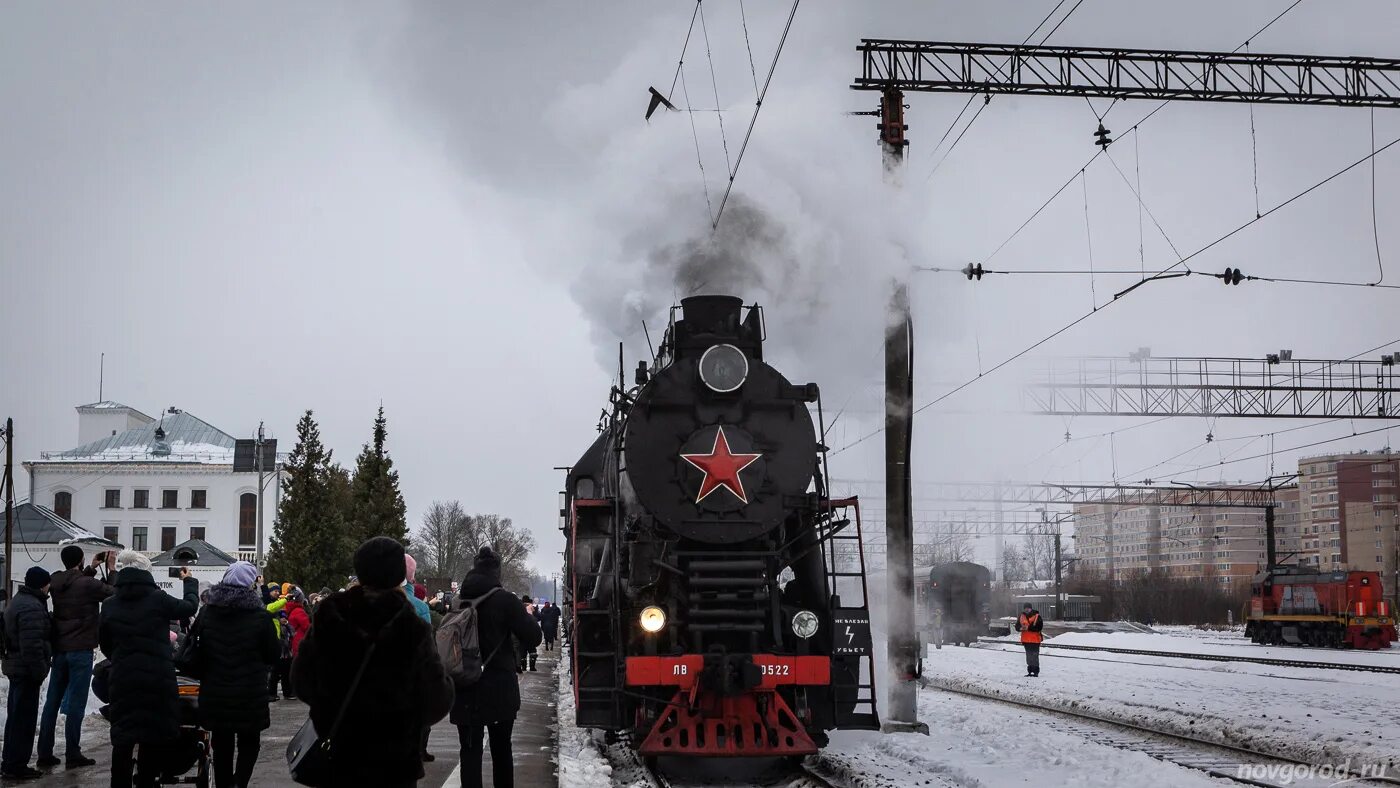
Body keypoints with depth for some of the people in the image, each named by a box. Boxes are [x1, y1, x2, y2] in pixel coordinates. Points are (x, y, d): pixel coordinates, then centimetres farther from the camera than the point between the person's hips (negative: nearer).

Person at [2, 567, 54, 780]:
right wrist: (39, 671, -19)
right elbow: (32, 645, -26)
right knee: (24, 717, -5)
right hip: (27, 669, -11)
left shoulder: (18, 601, 15)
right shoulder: (32, 607, -20)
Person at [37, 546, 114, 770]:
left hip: (59, 649, 6)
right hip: (80, 650, -6)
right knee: (76, 703, -2)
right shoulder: (87, 584, -17)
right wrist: (110, 569, 6)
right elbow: (113, 594, -4)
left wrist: (92, 569, 18)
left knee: (52, 701, 10)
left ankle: (45, 753, 12)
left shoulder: (56, 582, 3)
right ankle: (72, 754, 0)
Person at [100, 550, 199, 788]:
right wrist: (190, 581, 26)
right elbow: (189, 607, 8)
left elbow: (104, 643, 12)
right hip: (158, 679, -3)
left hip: (122, 680, 3)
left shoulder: (109, 606, 1)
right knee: (153, 736, 7)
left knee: (122, 738, 8)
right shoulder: (158, 599, -9)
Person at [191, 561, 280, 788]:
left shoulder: (207, 614, 0)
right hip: (250, 695, -3)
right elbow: (274, 655, -5)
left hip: (215, 695, 3)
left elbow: (195, 653, 7)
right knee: (248, 743, 10)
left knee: (222, 746, 14)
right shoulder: (260, 617, -12)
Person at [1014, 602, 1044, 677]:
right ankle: (1030, 671, 21)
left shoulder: (1036, 616, -7)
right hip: (1026, 640, 6)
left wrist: (1028, 628, -24)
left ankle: (1036, 672, -3)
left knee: (1035, 655, -7)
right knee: (1029, 656, 13)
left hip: (1035, 640, -6)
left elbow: (1039, 627, -16)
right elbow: (1017, 627, 9)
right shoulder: (1021, 616, 9)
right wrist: (1021, 628, -14)